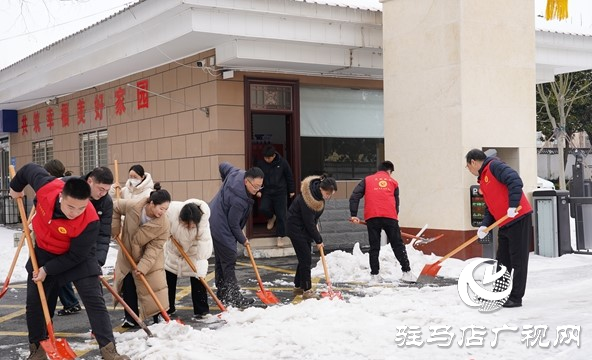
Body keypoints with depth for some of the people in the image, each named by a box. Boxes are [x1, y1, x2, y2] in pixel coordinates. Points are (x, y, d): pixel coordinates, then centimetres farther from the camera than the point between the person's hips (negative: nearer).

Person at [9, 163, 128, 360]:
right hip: (44, 252, 4)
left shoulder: (89, 221, -37)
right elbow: (30, 169, -7)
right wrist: (16, 187, 11)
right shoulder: (46, 186, -31)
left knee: (95, 302, -10)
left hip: (78, 258, -4)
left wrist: (48, 270, -20)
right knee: (34, 304, 9)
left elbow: (75, 256, -25)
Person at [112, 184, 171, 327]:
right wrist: (115, 229, -7)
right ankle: (131, 319, 20)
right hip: (127, 255, 2)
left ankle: (158, 318, 7)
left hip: (149, 259, -2)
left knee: (155, 287, -6)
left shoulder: (164, 224, -27)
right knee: (128, 287, 7)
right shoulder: (132, 206, -27)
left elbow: (154, 248, -26)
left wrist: (143, 267, -33)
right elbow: (115, 207, -6)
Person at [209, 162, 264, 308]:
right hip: (221, 228, -11)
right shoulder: (239, 200, -30)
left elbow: (223, 166, 16)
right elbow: (233, 224, -20)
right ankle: (234, 297, -8)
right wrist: (243, 240, -4)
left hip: (215, 222, 11)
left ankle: (222, 293, 24)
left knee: (221, 260, 16)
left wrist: (226, 185, 29)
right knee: (229, 261, -9)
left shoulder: (237, 173, -5)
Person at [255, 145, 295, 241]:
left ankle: (280, 235, 11)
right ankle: (271, 217, 19)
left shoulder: (282, 162, -9)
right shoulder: (260, 163, -6)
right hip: (266, 192, 1)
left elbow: (289, 177, 1)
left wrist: (291, 191, 5)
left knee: (281, 214, -2)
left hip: (280, 192, -1)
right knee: (263, 208, -17)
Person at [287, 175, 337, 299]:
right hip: (296, 227, -9)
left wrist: (315, 223, 12)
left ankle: (298, 287, 23)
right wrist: (318, 240, -14)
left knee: (305, 258, 12)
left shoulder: (318, 192, -7)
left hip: (305, 227, 9)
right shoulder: (307, 200, -33)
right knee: (305, 259, -10)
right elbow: (309, 223, -24)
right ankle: (307, 290, -5)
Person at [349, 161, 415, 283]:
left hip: (371, 217, 0)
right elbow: (396, 203, 18)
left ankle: (374, 275, 7)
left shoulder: (367, 180, 17)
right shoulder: (393, 182, 18)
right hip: (390, 217, 0)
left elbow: (354, 196, 6)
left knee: (374, 247, 7)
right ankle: (406, 272, 6)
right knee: (398, 245, 8)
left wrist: (353, 215, 5)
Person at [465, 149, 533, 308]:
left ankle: (516, 298, 3)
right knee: (502, 262, 14)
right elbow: (490, 207, 18)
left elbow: (515, 181, -23)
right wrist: (484, 225, 3)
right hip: (504, 224, 10)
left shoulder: (494, 166, -8)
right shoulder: (482, 180, 20)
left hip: (519, 218, -10)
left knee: (518, 260, -2)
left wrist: (513, 206, -27)